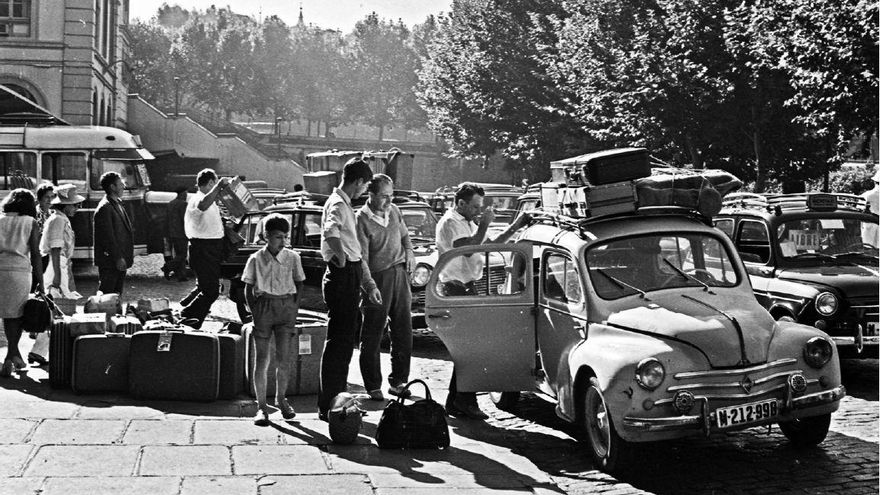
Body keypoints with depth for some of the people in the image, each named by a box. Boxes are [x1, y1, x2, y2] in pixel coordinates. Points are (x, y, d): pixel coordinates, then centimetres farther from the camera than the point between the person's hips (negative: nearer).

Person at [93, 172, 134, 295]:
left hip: (120, 260, 10)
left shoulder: (118, 204, 16)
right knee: (106, 295, -5)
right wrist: (118, 258, -19)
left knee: (117, 293, 13)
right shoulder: (105, 208, -15)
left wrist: (129, 255, 16)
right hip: (109, 262, -10)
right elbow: (108, 237, -19)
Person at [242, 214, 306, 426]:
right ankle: (261, 406, 7)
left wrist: (294, 305, 3)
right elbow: (248, 288, 6)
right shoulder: (256, 259, 0)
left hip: (286, 307, 1)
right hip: (263, 305, -1)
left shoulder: (292, 257, 3)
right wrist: (254, 311, -4)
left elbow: (299, 283, 13)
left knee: (283, 357, -1)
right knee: (262, 359, 1)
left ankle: (281, 399, 20)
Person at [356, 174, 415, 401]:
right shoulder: (361, 220, -13)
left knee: (404, 332, 10)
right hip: (378, 279, -6)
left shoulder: (394, 211, 8)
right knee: (372, 337, 0)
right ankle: (373, 387, 9)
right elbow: (361, 258, -18)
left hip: (400, 274, 7)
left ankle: (398, 381, 22)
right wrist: (370, 285, -29)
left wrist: (409, 252, 9)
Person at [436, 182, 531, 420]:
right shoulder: (450, 223, -11)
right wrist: (484, 224, -19)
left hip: (467, 288, 10)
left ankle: (455, 402, 15)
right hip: (456, 289, -10)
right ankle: (465, 402, -6)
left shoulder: (467, 223, 19)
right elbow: (468, 248, -24)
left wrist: (515, 227, 14)